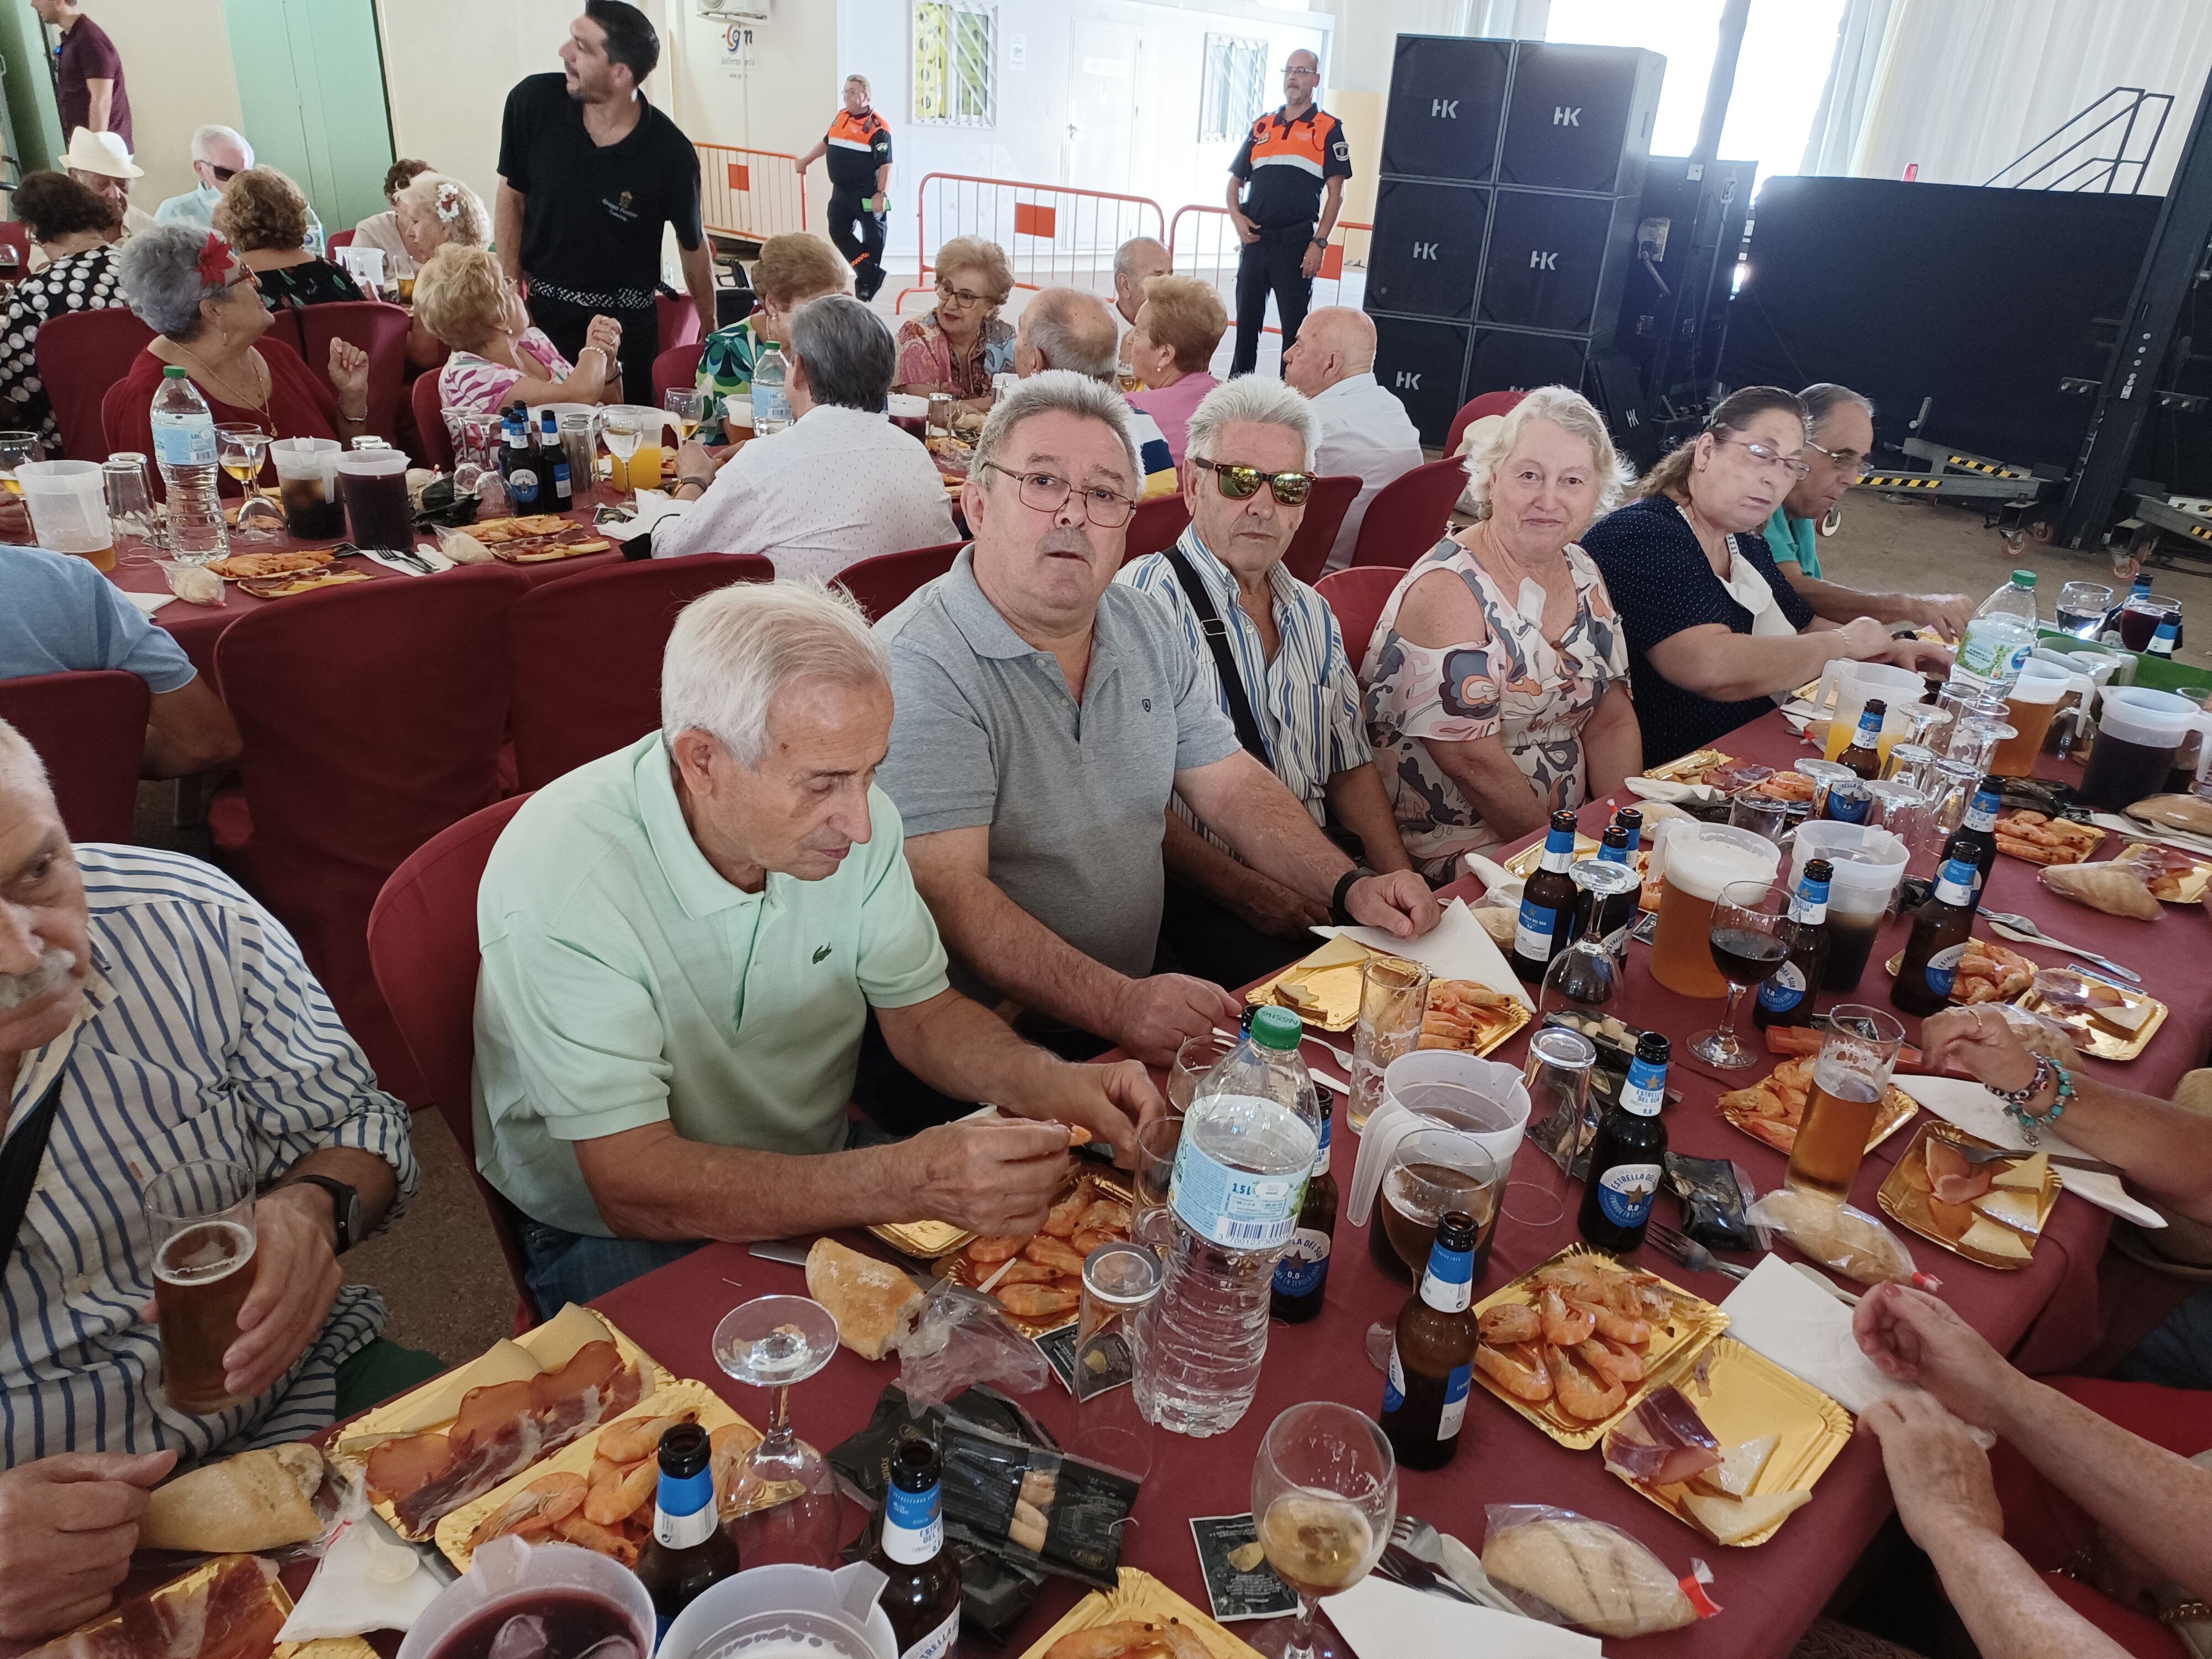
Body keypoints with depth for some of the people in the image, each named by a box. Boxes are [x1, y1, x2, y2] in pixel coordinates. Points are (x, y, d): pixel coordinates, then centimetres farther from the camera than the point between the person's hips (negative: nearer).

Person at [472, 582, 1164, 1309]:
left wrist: (1047, 1083, -22)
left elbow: (920, 1011, -1)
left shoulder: (850, 817, -12)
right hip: (617, 1234, -4)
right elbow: (635, 1188, -31)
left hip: (821, 1178, 5)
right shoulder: (558, 879, -29)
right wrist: (905, 1184, -42)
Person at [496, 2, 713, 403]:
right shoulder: (533, 101, -11)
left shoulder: (670, 153, -16)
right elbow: (512, 196, 2)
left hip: (628, 320, -1)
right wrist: (510, 294, -3)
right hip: (545, 306, 2)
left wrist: (709, 329, 6)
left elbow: (694, 245, -2)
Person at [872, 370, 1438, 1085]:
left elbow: (1231, 784, 12)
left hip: (1143, 997, 7)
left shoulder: (1146, 625, 8)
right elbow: (950, 894, -25)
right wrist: (1119, 1006, -35)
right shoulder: (918, 668, -17)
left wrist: (1349, 886, -3)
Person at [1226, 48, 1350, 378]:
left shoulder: (1328, 129, 2)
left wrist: (1319, 243, -12)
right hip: (1254, 240, 5)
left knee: (1295, 325, -2)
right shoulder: (1261, 127, 15)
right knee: (1246, 321, 11)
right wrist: (1237, 216, -1)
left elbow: (1335, 193, -3)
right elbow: (1236, 181, 19)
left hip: (1296, 242, -4)